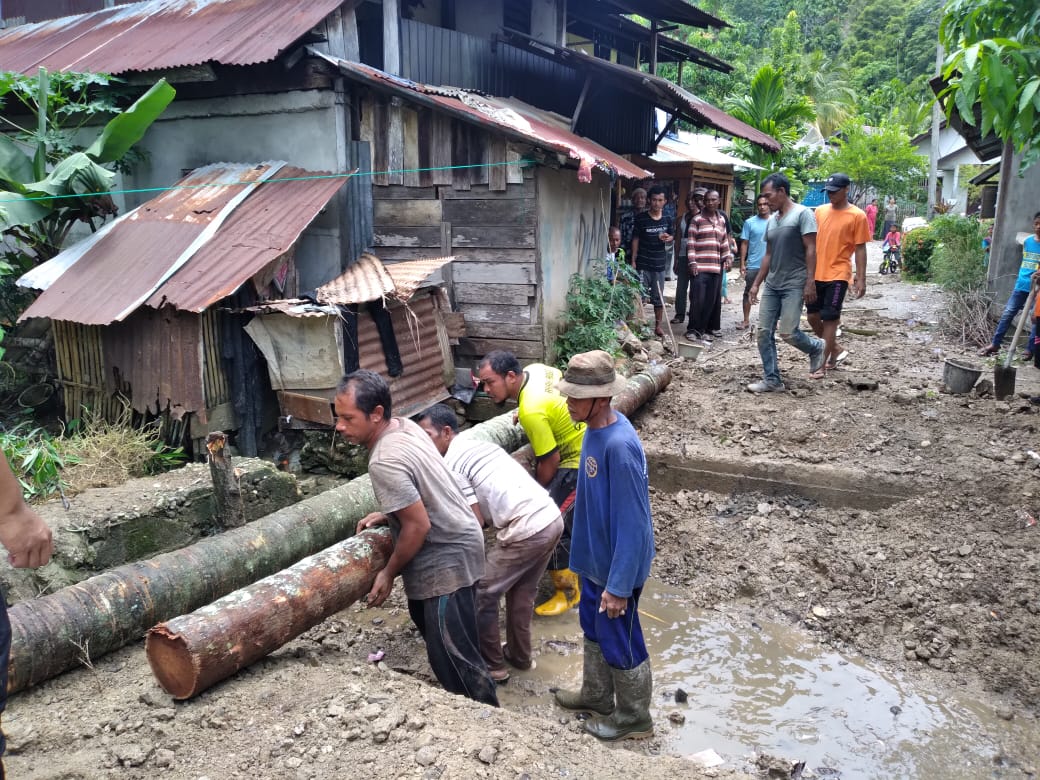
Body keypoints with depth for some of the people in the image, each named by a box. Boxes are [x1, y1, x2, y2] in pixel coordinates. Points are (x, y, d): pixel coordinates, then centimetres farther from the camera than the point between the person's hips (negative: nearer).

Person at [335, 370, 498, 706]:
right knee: (427, 621, 26)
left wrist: (389, 573, -12)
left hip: (447, 558, -11)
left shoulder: (385, 462, -28)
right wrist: (388, 515, 5)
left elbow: (418, 526, -25)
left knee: (451, 655, -3)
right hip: (454, 541, 11)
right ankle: (461, 701, 41)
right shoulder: (405, 426, 1)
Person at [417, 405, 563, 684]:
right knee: (521, 592, 26)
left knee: (480, 594, 8)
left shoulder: (451, 464, -5)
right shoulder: (479, 443, 20)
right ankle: (520, 655, 39)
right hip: (552, 518, 9)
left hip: (526, 532, -9)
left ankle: (492, 666, 19)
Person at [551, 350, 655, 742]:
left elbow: (631, 523, -27)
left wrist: (618, 585, -23)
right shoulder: (597, 428, -3)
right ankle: (596, 695, 48)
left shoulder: (620, 446, -31)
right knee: (594, 629, 26)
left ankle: (634, 718, 34)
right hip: (594, 558, 9)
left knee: (620, 644, 12)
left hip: (616, 567, -9)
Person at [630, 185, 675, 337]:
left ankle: (658, 326, 19)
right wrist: (633, 260, -4)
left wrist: (668, 238, -11)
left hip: (659, 264, 3)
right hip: (643, 264, -3)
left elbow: (671, 236, 15)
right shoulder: (641, 218, -5)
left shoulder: (667, 219, 3)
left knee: (659, 297, 8)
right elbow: (636, 239, -1)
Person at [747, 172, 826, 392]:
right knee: (764, 332, 1)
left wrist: (810, 282, -19)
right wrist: (756, 283, 15)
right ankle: (771, 379, 8)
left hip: (794, 285, -7)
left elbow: (811, 250, -13)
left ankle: (816, 348, 21)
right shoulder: (772, 220, 14)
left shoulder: (802, 214, -8)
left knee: (788, 332, -10)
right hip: (771, 285, 7)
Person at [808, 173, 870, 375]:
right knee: (813, 317, 9)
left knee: (829, 319, -4)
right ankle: (836, 350, 30)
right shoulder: (820, 211, 8)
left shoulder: (857, 216, -6)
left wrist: (861, 279, -9)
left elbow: (860, 249, -5)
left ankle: (822, 364, 3)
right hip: (816, 274, 6)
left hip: (837, 275, -6)